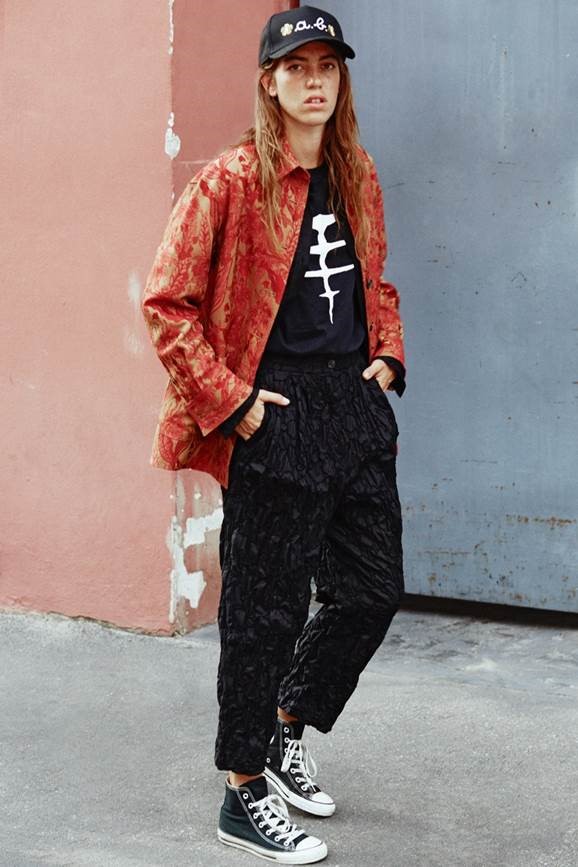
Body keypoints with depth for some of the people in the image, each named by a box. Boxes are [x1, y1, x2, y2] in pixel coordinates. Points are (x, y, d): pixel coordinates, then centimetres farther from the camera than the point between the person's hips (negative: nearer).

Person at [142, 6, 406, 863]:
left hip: (356, 408, 7)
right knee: (267, 609, 1)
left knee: (373, 590, 11)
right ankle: (245, 797, 16)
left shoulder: (357, 178, 12)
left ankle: (289, 726, 35)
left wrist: (386, 357, 10)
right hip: (275, 417, -7)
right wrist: (228, 400, -13)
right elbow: (167, 302, -10)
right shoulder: (231, 182, -9)